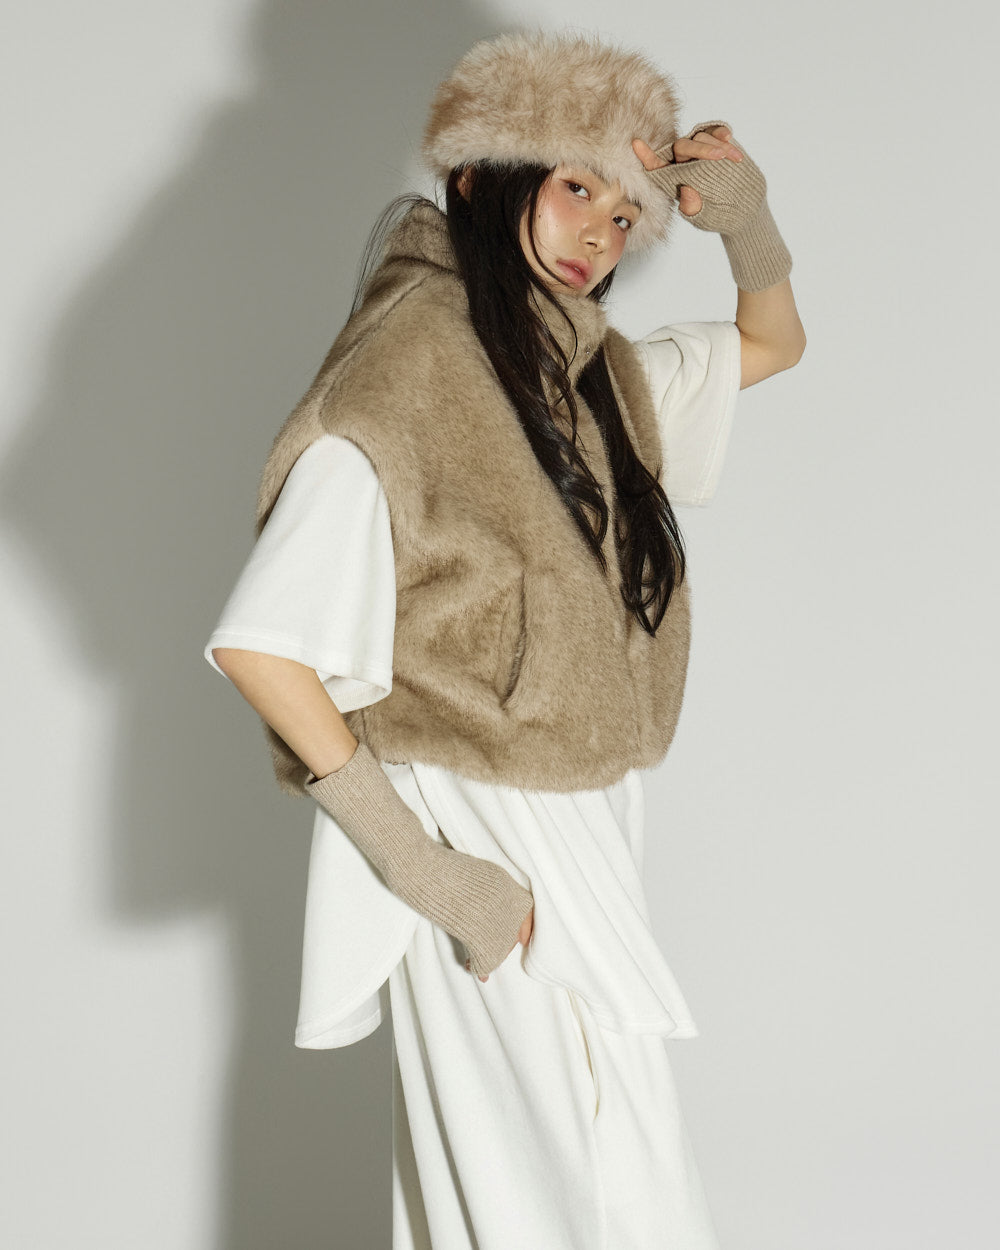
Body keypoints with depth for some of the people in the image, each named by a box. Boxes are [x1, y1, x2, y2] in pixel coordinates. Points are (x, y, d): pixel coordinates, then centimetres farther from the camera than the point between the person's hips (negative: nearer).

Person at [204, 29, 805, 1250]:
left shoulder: (597, 372, 8)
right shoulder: (406, 370, -17)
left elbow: (772, 341, 24)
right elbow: (256, 642, -22)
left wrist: (745, 217, 2)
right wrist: (414, 861, -20)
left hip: (588, 829, 8)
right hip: (485, 849, -8)